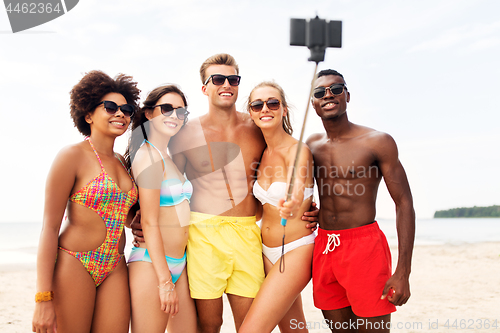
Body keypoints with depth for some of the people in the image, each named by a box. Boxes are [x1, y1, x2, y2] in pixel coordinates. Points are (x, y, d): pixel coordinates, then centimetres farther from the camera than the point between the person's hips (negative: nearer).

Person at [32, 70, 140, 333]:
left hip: (115, 270, 6)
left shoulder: (121, 162, 11)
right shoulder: (72, 156, -8)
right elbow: (50, 227, -11)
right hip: (74, 266, -6)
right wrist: (43, 299, -16)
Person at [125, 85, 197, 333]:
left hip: (178, 265, 8)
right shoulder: (148, 154, -12)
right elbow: (150, 222, -16)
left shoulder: (169, 158, 14)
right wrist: (165, 281, -16)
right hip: (152, 265, -8)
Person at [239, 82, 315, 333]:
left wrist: (293, 203, -60)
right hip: (268, 252, 7)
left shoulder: (298, 151, -17)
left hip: (296, 250, -7)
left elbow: (297, 185, -41)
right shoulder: (262, 154, 4)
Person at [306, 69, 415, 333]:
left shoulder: (377, 142, -6)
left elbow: (404, 202, -8)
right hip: (323, 248, 5)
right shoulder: (311, 145, 9)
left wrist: (403, 272, -14)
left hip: (365, 247, -4)